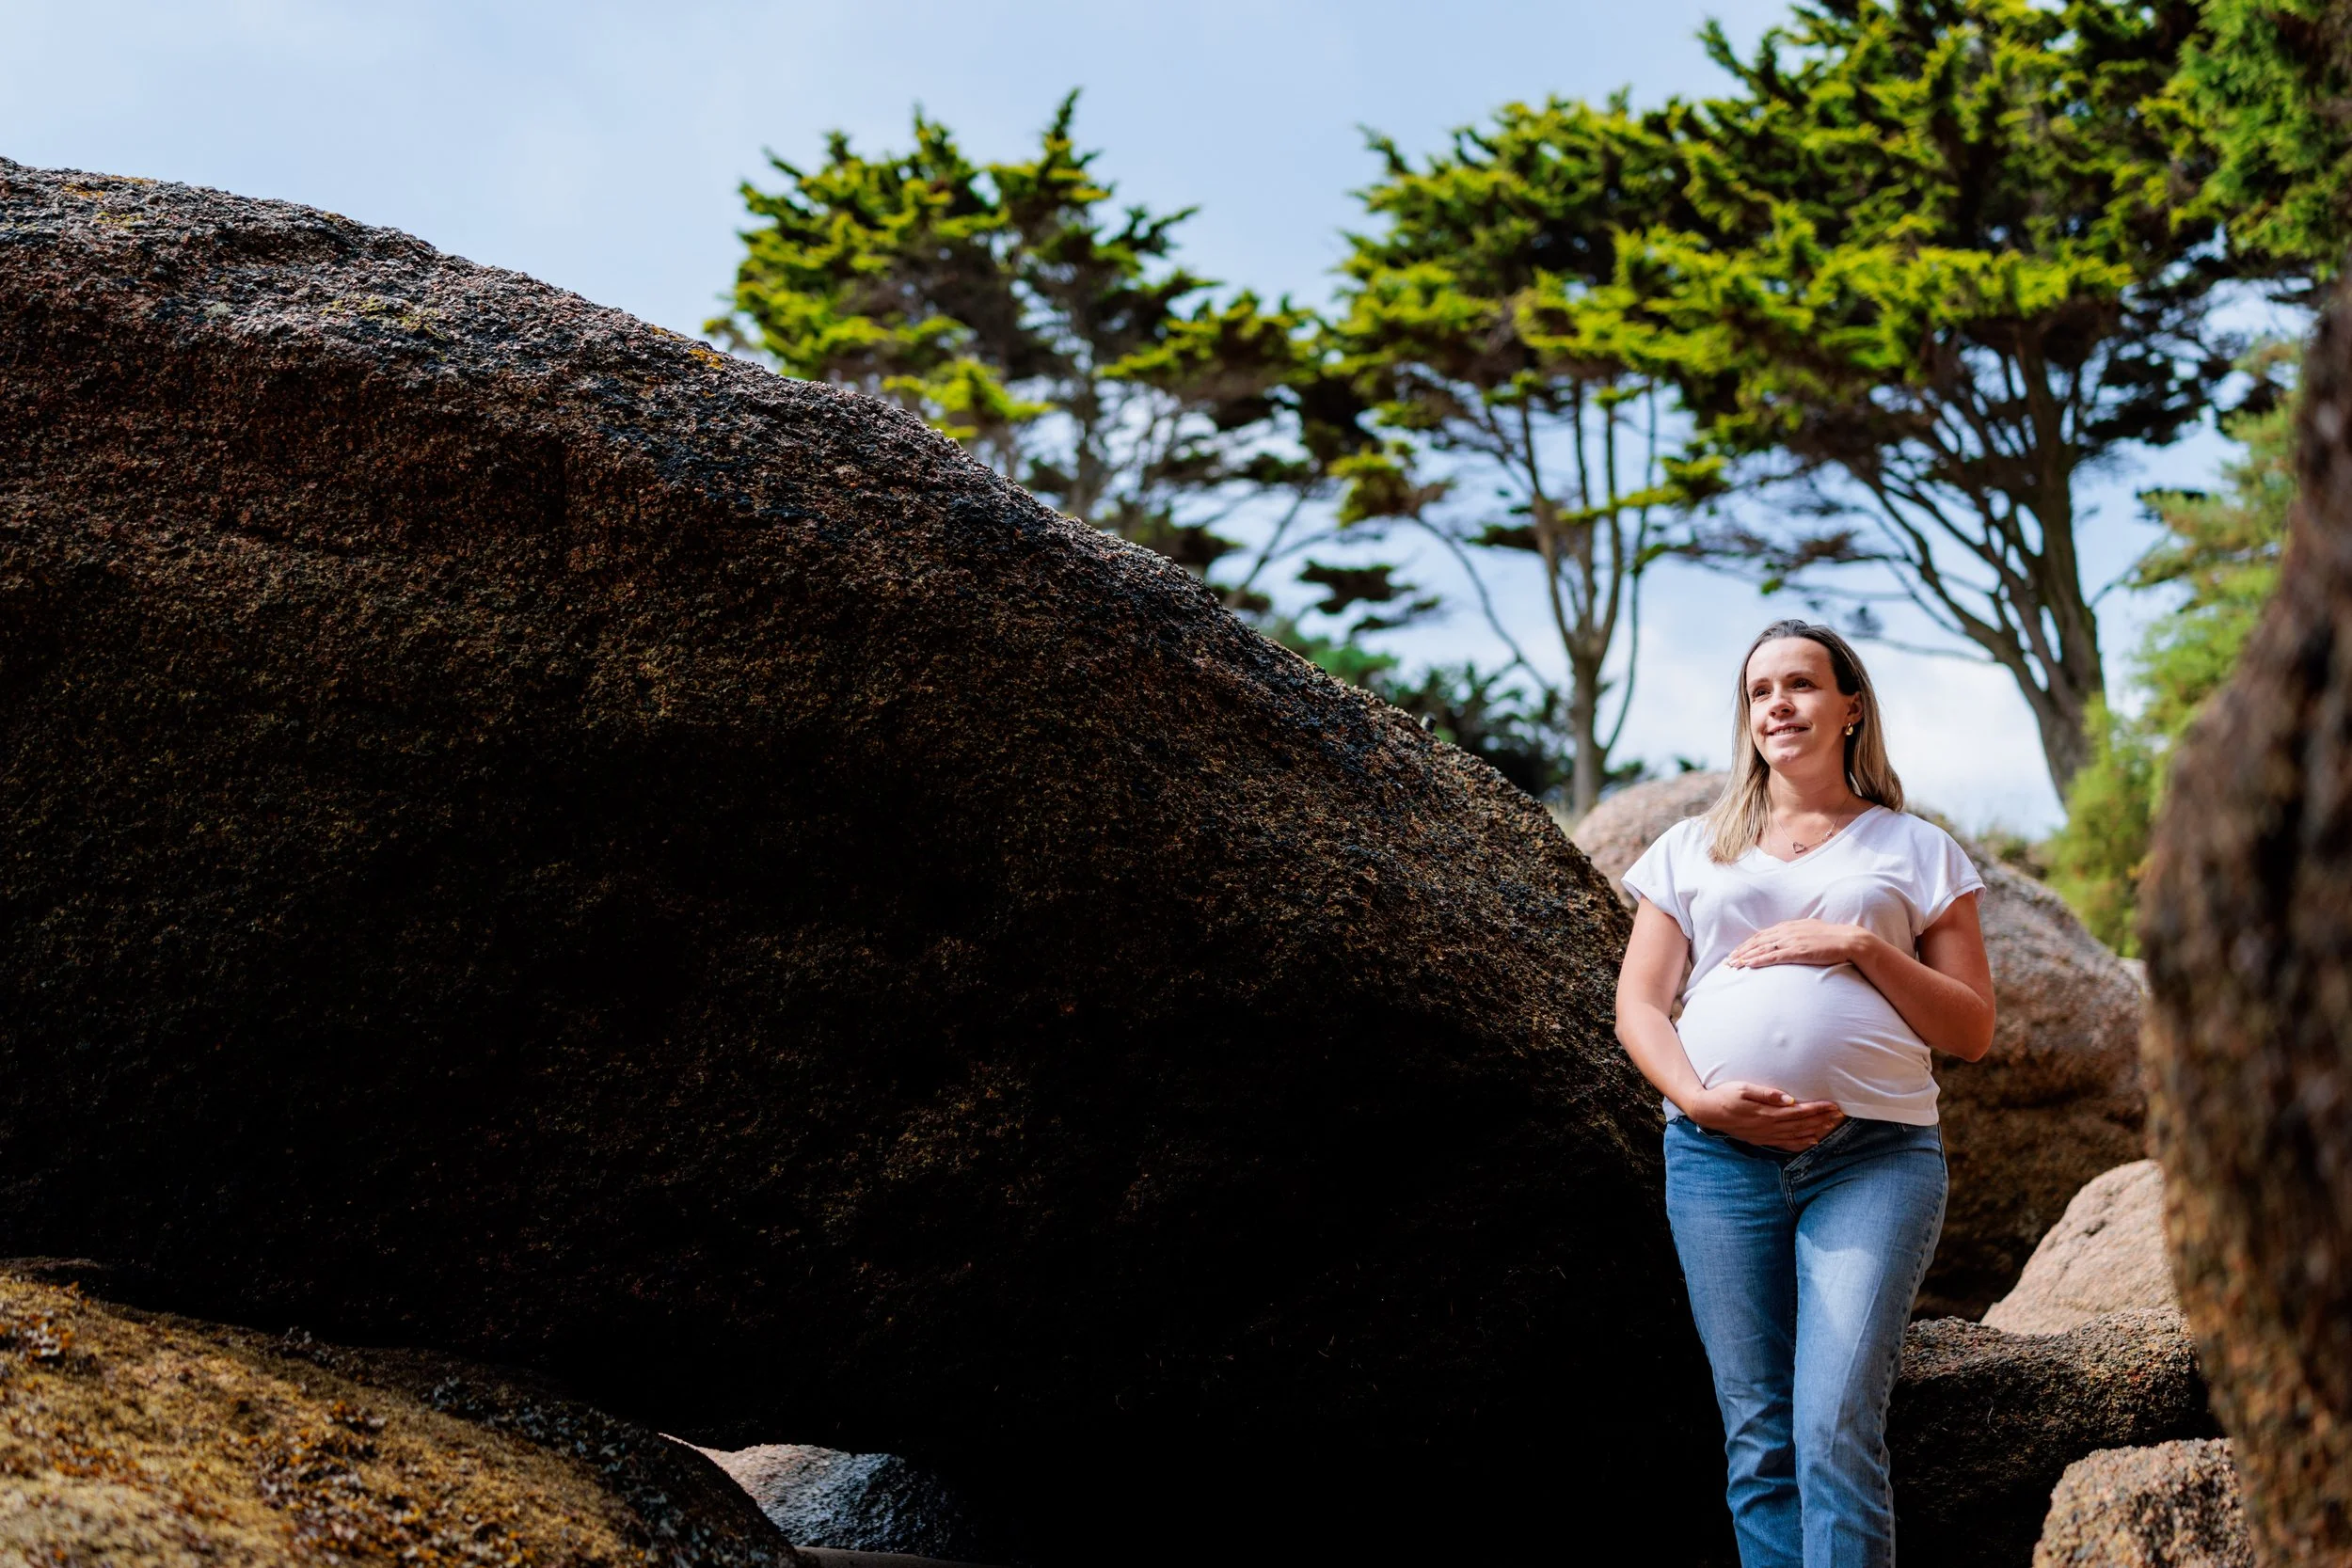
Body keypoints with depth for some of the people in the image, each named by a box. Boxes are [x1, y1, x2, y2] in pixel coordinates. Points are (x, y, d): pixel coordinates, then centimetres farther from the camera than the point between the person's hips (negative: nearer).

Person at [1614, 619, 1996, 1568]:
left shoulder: (1916, 851, 14)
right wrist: (1704, 1100, -7)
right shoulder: (1693, 849, 18)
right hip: (1719, 1158, 2)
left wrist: (1862, 946, -6)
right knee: (1758, 1440, 0)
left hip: (1875, 1157, -2)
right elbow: (1638, 1004, 12)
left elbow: (1972, 1029, 9)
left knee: (1837, 1429, -15)